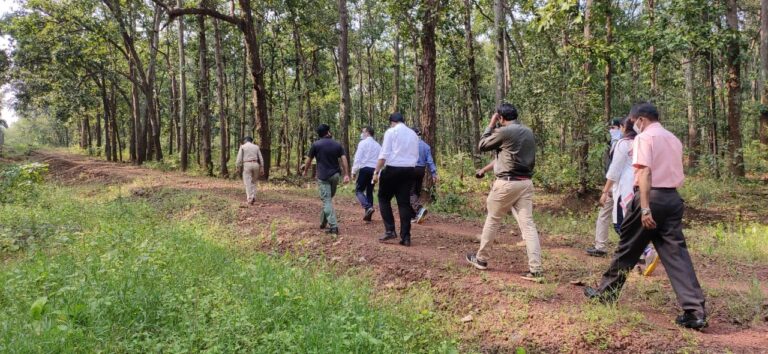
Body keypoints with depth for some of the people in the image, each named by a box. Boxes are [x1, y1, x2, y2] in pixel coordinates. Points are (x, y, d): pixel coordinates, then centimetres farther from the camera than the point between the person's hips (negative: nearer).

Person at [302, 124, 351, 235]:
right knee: (329, 198, 20)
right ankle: (323, 222, 29)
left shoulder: (316, 145, -3)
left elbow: (309, 160, 5)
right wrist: (346, 175, -4)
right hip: (335, 175, 4)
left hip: (323, 176, -4)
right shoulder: (337, 145, 4)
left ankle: (333, 227, -16)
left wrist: (305, 171, 22)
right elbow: (344, 159, -4)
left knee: (327, 201, -6)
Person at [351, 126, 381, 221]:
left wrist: (354, 171, -4)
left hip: (365, 168, -6)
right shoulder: (377, 145, 15)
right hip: (374, 170, 6)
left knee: (359, 190, 1)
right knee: (370, 191, 11)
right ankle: (368, 215, 11)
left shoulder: (363, 143, -2)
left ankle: (368, 207, -22)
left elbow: (358, 158, -8)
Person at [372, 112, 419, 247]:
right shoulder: (413, 134, 16)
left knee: (384, 198, 9)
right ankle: (405, 237, 4)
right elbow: (416, 156, 17)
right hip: (409, 170, 5)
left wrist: (376, 172, -8)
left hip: (392, 169, -5)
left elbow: (384, 154, -9)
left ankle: (390, 230, -2)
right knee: (404, 202, 7)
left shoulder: (391, 132, -2)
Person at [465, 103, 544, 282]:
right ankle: (536, 269, -5)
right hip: (526, 182, 6)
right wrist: (485, 169, 30)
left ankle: (481, 258, 26)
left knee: (492, 220, 12)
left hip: (507, 183, -6)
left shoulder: (503, 131, -11)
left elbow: (482, 146, 3)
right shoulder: (528, 132, 14)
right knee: (528, 224, 1)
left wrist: (491, 124, 11)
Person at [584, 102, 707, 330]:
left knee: (628, 249, 7)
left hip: (651, 197, -7)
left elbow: (645, 172, -17)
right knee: (677, 253, 2)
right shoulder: (674, 139, 19)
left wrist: (645, 208, -23)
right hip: (673, 198, 7)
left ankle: (605, 293, 22)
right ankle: (695, 311, -5)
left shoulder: (644, 137, -6)